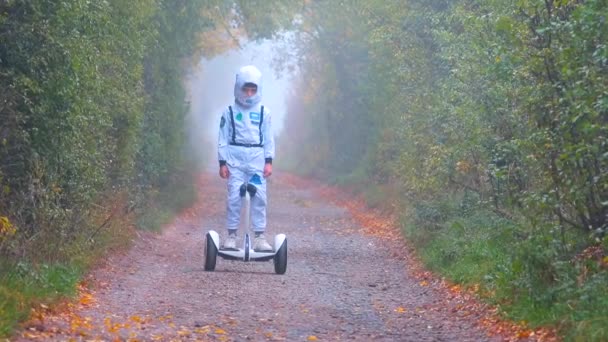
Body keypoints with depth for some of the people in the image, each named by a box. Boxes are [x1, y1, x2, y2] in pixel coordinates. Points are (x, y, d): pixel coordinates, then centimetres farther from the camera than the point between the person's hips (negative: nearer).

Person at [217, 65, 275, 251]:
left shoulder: (264, 112, 8)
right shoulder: (230, 112, 5)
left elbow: (269, 138, 8)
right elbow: (223, 138, 6)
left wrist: (269, 161, -1)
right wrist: (222, 162, -1)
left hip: (257, 159, 1)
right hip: (235, 159, -1)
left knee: (260, 197, -4)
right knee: (234, 197, -5)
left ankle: (259, 237, 2)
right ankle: (231, 235, 4)